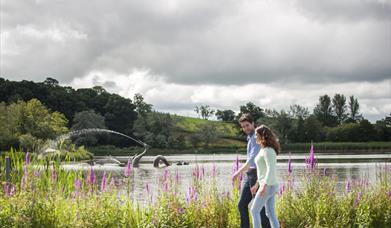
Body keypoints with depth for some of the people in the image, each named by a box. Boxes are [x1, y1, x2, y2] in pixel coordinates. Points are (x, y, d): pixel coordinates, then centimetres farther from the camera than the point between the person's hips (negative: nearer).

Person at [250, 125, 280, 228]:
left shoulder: (268, 151, -15)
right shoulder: (264, 150, 15)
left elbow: (271, 170, -25)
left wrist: (264, 186, -32)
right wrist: (257, 184, 27)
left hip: (268, 186, -10)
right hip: (269, 186, 10)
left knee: (254, 211, -4)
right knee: (270, 213, 9)